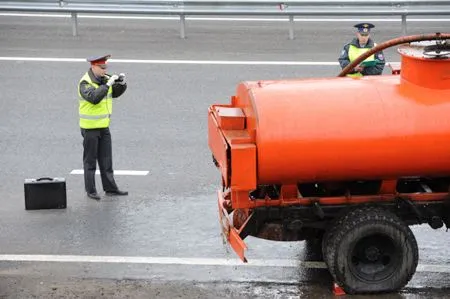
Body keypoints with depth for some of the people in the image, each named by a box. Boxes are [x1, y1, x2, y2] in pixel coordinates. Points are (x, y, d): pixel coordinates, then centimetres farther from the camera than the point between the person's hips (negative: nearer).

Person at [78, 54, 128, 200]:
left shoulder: (104, 79, 4)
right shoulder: (85, 82, -18)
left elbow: (116, 93, 12)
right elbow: (94, 98, -33)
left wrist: (121, 82, -6)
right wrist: (107, 84, -33)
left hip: (104, 126, 7)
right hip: (90, 127, -7)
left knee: (106, 159, 12)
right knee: (90, 159, 3)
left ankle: (110, 188, 19)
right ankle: (91, 190, 10)